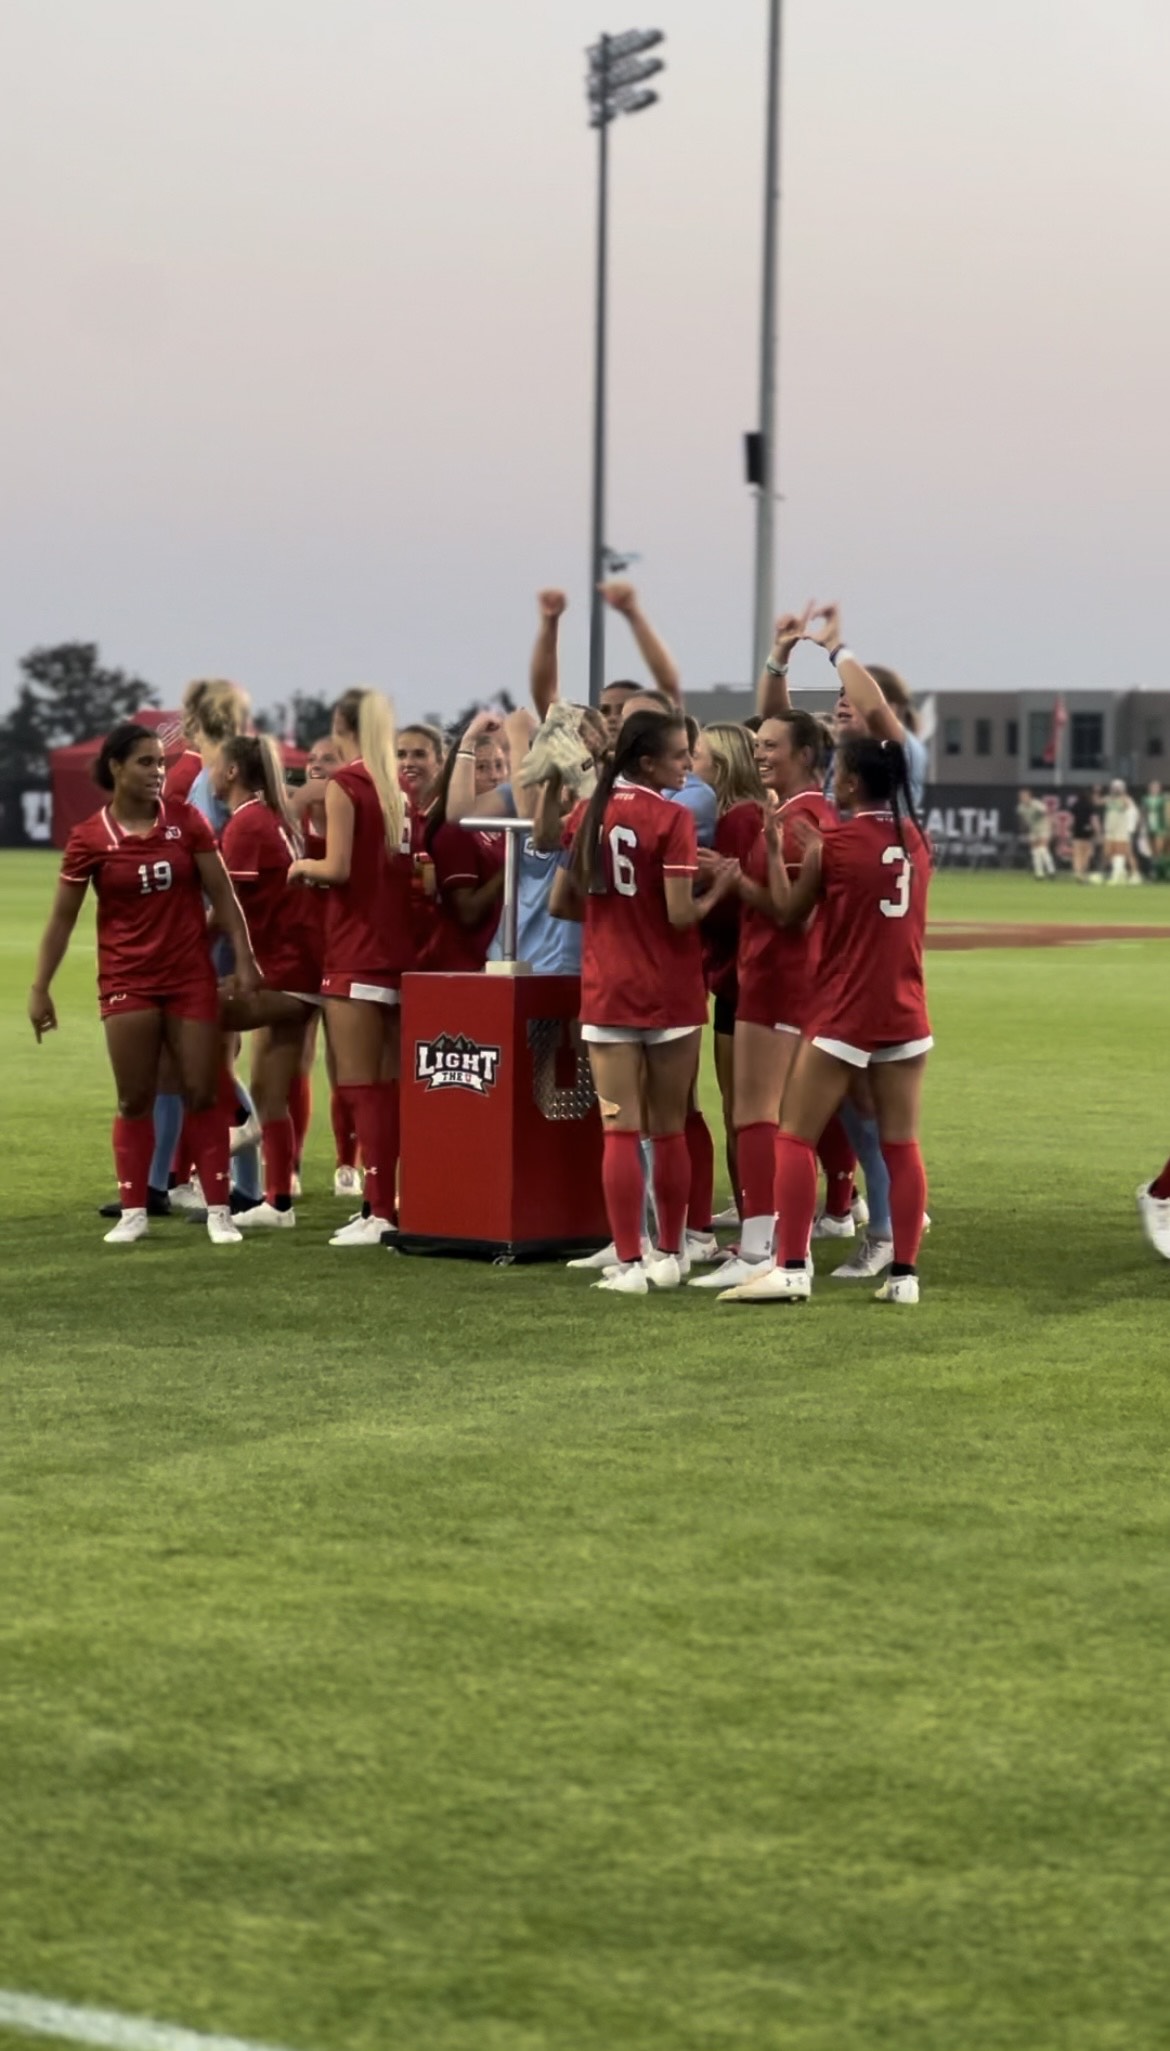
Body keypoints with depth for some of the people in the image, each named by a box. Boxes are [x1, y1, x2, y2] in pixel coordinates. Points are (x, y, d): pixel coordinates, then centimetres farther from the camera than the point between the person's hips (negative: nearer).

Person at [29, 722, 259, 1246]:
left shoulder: (186, 821, -2)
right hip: (127, 982, -1)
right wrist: (41, 987, -2)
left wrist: (244, 959, -2)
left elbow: (222, 895, 3)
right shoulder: (89, 839, -5)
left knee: (201, 1093, 1)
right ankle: (133, 1212, 12)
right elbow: (62, 917, 1)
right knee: (135, 1099, 3)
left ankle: (218, 1210, 6)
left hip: (191, 977, 1)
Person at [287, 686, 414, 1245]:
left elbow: (338, 868, -16)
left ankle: (379, 1211, -7)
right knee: (390, 1086, 11)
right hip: (400, 950, 7)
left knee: (361, 1088, -4)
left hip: (356, 953, -7)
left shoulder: (345, 783, -8)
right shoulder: (400, 785, 11)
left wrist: (303, 866, 4)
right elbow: (413, 868, 12)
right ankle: (394, 1201, 11)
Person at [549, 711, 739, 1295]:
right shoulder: (672, 819, -12)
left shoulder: (592, 814, 4)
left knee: (619, 1132, 1)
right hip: (670, 992, -3)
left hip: (606, 991, 3)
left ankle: (629, 1262, -3)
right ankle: (670, 1256, 17)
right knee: (670, 1131, 9)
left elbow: (561, 902, 9)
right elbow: (681, 914, -16)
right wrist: (717, 890, 1)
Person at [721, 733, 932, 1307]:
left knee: (795, 1136, 2)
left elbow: (788, 911, 1)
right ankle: (904, 1274, 5)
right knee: (901, 1144, 6)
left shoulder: (832, 845, -11)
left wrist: (773, 849, 12)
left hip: (844, 1014, -5)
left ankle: (791, 1269, -4)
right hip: (905, 1015, 5)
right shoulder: (916, 841, 5)